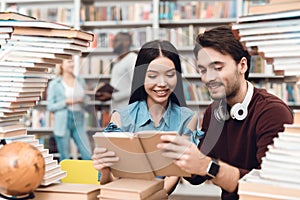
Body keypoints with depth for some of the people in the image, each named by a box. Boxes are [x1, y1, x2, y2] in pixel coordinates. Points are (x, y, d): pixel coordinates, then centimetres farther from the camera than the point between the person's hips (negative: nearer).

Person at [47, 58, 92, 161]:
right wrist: (66, 102, -13)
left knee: (88, 156, -3)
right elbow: (50, 106, -1)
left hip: (79, 121, 3)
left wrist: (83, 100, -4)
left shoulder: (81, 81, 12)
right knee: (65, 158, 3)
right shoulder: (54, 84, 2)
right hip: (63, 122, -3)